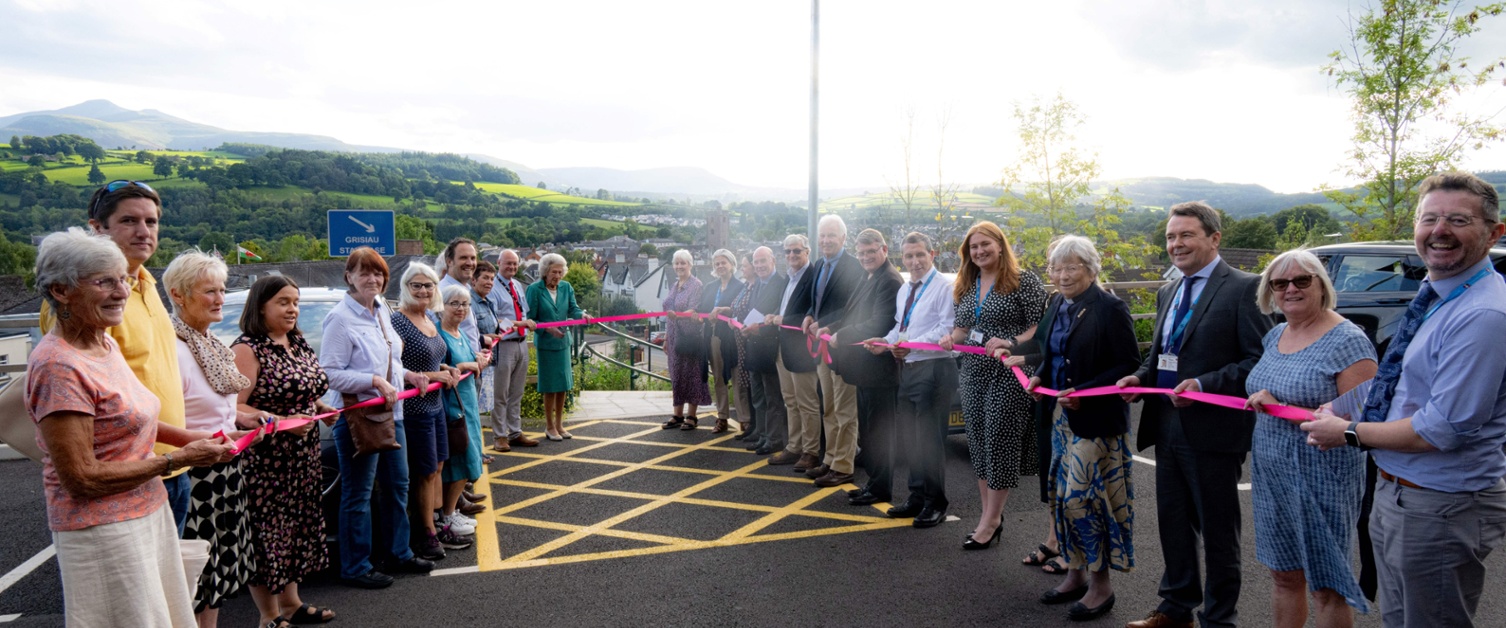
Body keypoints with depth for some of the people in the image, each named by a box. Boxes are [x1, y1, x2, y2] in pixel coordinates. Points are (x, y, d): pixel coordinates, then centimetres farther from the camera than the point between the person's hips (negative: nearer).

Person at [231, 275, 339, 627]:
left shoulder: (299, 344, 11)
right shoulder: (247, 349, -13)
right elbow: (234, 407, -20)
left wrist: (320, 407, 6)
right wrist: (281, 422, -26)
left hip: (303, 456, 8)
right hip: (264, 461, -8)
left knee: (297, 525, 16)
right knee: (267, 532, 1)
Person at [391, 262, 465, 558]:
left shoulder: (430, 320, 10)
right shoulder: (398, 321, -16)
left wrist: (447, 369, 3)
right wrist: (432, 376, -20)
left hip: (435, 405, 8)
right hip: (414, 408, -8)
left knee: (436, 467, 15)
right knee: (425, 473, 2)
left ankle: (437, 527, 27)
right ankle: (426, 534, 16)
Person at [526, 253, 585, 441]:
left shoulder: (566, 287, 4)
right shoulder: (534, 289, -9)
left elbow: (573, 309, -5)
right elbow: (530, 319, -9)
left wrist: (582, 315, -26)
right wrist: (548, 329, -22)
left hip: (563, 341, 5)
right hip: (545, 343, -5)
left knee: (563, 384, 10)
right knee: (550, 386, 1)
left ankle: (559, 424, 23)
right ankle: (550, 427, 15)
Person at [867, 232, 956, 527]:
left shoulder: (944, 286, -10)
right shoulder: (903, 291, 17)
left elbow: (947, 328, -18)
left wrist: (912, 344, -23)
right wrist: (886, 342, 4)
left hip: (933, 368, -9)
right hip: (908, 368, 9)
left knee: (930, 439, -1)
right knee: (907, 436, 15)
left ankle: (935, 503, 14)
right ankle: (917, 495, 30)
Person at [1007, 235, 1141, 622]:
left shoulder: (1110, 308, -14)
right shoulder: (1056, 304, 8)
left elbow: (1129, 366, -15)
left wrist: (1083, 392, -21)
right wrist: (1039, 376, 1)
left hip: (1096, 420, -7)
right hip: (1062, 416, 8)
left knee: (1081, 498, -5)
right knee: (1062, 496, 13)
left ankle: (1100, 585, 14)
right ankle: (1076, 575, 29)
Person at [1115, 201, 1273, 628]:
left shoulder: (1243, 288, -9)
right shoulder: (1168, 293, 13)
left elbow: (1259, 360, -15)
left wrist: (1204, 385, -24)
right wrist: (1141, 377, 1)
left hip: (1213, 429, -7)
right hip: (1167, 426, 7)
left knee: (1217, 529, 8)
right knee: (1173, 523, 18)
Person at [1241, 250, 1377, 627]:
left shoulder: (1347, 341, -14)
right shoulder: (1275, 335, 8)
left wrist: (1280, 409, -23)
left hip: (1322, 480, -6)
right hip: (1271, 475, 7)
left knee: (1326, 586, 7)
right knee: (1284, 576, 17)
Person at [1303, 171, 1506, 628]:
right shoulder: (1435, 298, 7)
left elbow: (1446, 428, -27)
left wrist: (1351, 433, -14)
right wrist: (1343, 418, 3)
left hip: (1440, 509, -9)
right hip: (1395, 494, 9)